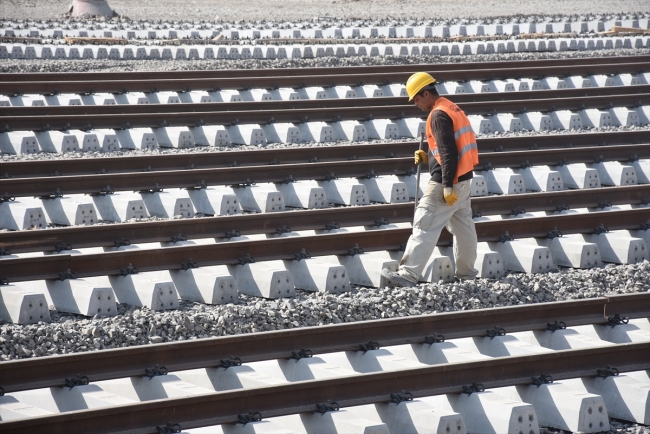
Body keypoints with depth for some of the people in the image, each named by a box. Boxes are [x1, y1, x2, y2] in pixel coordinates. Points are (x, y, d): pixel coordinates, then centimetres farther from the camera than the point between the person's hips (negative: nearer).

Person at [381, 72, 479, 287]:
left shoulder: (439, 115, -16)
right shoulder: (452, 108, 15)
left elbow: (448, 153, -22)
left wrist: (447, 187, -22)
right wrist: (428, 157, 12)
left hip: (447, 181, -10)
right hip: (463, 179, 10)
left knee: (425, 226, -11)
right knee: (463, 226, 16)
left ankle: (409, 274, -13)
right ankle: (466, 272, 25)